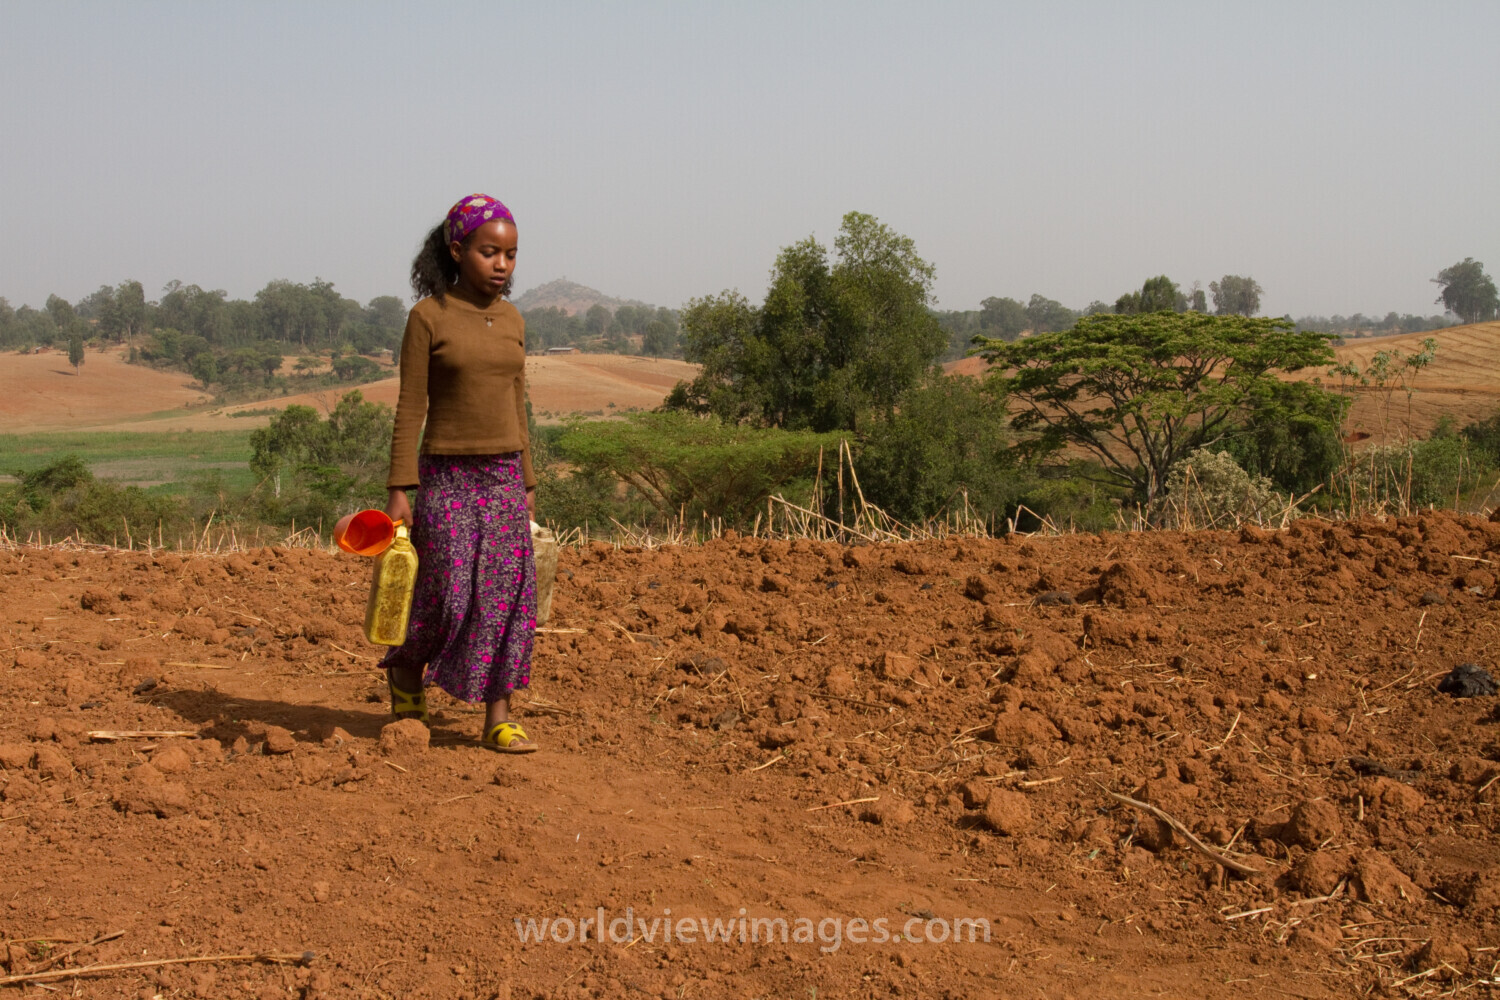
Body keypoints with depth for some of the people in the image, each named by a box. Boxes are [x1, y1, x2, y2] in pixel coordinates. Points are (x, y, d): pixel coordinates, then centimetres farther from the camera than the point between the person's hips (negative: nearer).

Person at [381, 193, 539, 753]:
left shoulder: (511, 321, 9)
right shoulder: (428, 317, -6)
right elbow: (409, 410, -6)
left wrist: (527, 485, 15)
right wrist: (399, 490, -10)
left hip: (503, 476, 5)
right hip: (447, 476, -5)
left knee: (508, 596, 1)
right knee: (448, 594, -5)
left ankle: (498, 718, 9)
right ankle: (405, 669, 26)